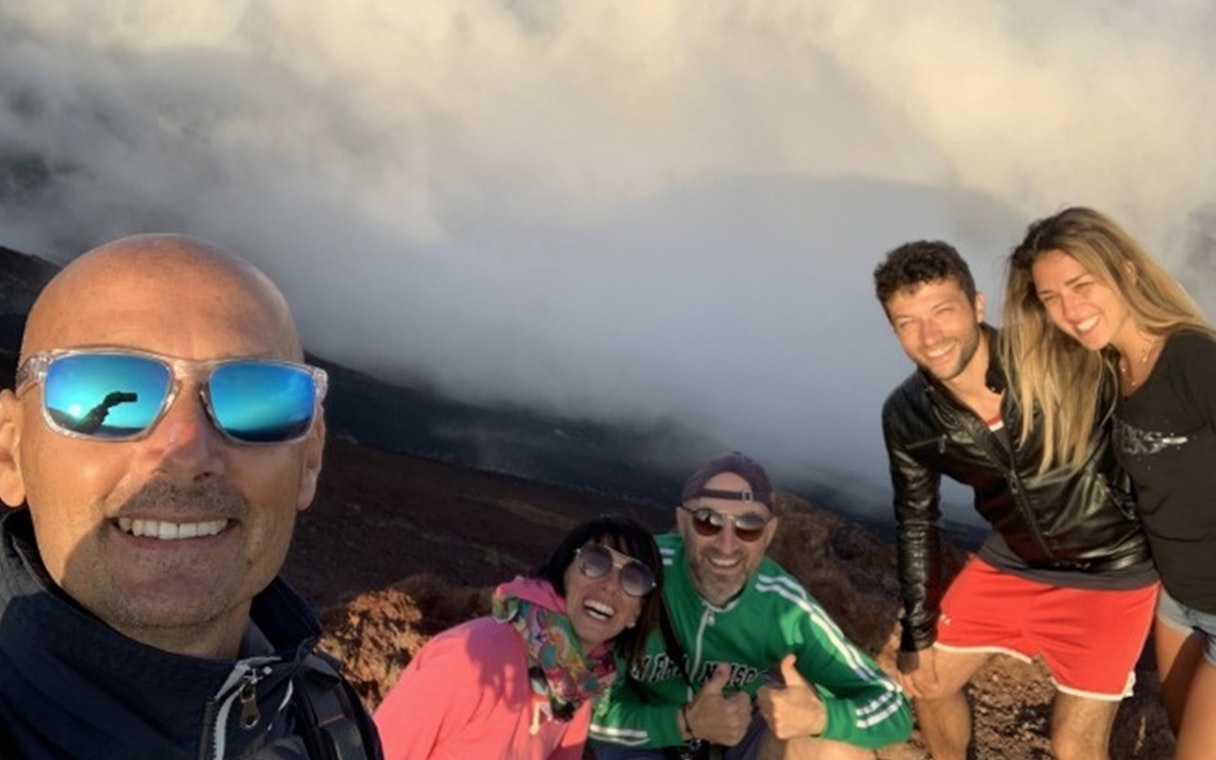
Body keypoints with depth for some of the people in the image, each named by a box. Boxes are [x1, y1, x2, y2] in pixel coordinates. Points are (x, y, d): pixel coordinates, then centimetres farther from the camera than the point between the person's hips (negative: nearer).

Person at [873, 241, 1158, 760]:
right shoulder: (907, 416, -15)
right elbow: (917, 523, -1)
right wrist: (917, 634, 2)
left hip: (1109, 567, -4)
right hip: (1011, 562, 4)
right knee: (928, 681, 15)